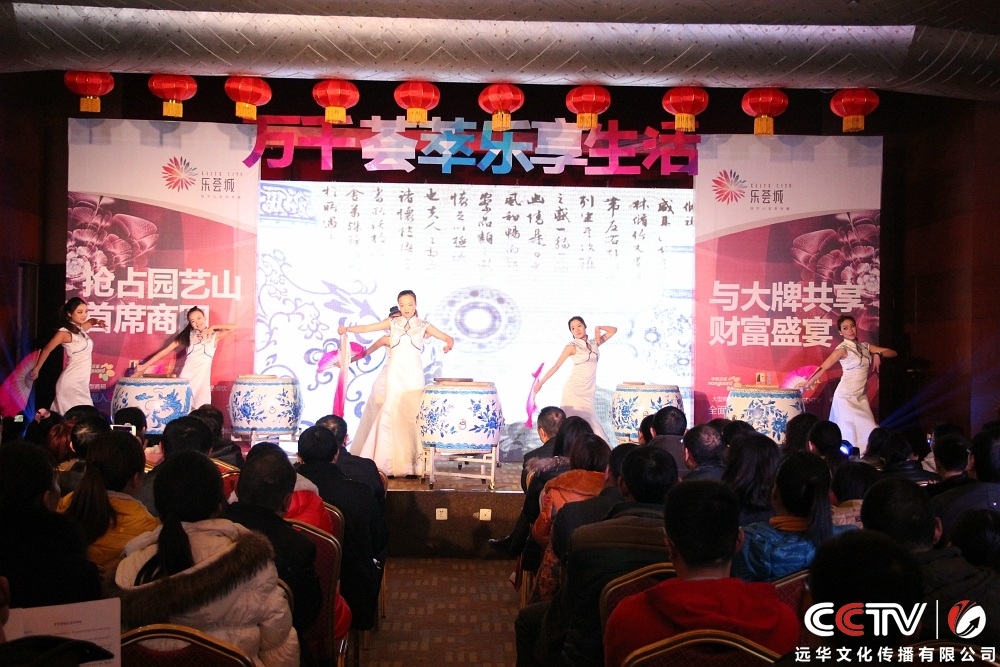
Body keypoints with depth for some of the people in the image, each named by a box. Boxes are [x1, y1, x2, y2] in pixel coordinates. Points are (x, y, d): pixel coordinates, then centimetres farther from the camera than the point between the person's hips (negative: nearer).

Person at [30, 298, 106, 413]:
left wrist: (98, 322, 8)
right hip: (72, 381, -8)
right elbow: (47, 350, 0)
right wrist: (36, 369, 8)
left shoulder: (80, 329, 11)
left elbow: (91, 321, 31)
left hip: (82, 381, 8)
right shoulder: (65, 332, -9)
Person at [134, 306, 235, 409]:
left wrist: (213, 327, -3)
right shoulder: (187, 335, 10)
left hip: (203, 377, -2)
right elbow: (165, 351, 8)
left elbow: (233, 327, -8)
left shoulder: (214, 336, 5)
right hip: (186, 376, 2)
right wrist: (144, 366, 6)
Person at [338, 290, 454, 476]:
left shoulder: (423, 326, 7)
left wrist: (449, 345, -19)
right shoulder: (392, 323, 8)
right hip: (395, 375, 1)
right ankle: (392, 463, 1)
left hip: (414, 375, 0)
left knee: (412, 416, -4)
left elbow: (448, 338, 4)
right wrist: (347, 329, -15)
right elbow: (366, 328, 1)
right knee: (392, 415, -3)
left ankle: (411, 463, 0)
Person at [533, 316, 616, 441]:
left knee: (590, 424, -1)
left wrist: (598, 328, 2)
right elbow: (556, 366, -3)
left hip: (588, 392, 5)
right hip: (574, 391, -5)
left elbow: (614, 330, 18)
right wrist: (540, 383, -5)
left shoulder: (594, 343, 12)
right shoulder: (572, 346, -2)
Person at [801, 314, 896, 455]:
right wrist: (806, 384, -19)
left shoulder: (865, 347, 10)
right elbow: (823, 368, -13)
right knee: (851, 431, -9)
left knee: (864, 430, 1)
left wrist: (878, 354, -9)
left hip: (861, 396, 6)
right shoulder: (843, 349, -8)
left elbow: (893, 353, 11)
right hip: (846, 396, -6)